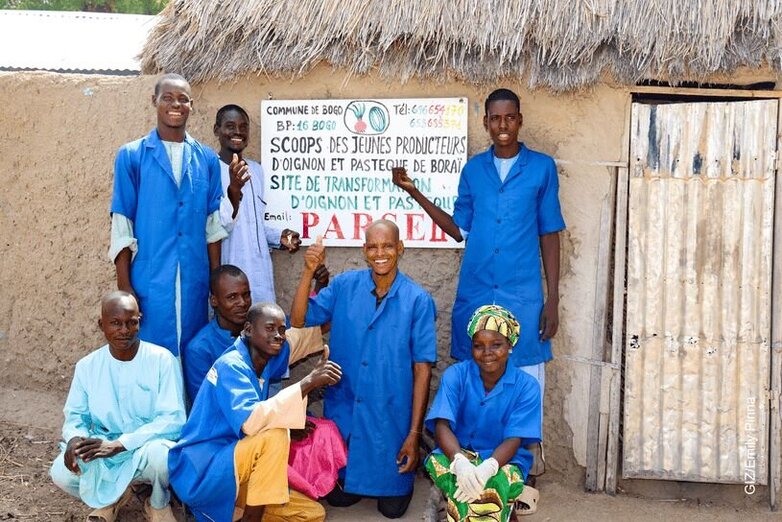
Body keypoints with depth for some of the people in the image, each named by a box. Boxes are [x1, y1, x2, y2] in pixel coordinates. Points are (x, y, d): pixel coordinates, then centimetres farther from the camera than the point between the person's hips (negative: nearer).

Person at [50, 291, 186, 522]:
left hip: (150, 447, -3)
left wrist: (119, 444, -28)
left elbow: (173, 419, -18)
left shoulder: (161, 359, -13)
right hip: (104, 453, 3)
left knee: (160, 453, -37)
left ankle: (158, 503, -1)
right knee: (62, 472, -24)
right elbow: (76, 415, 4)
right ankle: (112, 496, 10)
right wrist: (75, 439, -22)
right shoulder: (87, 366, -1)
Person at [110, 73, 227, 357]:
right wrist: (124, 286, -6)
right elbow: (121, 226, -1)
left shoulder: (207, 159, 9)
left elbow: (213, 224, 10)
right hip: (149, 280, -3)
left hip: (195, 280, 3)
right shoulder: (131, 156, 0)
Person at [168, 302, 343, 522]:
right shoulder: (231, 365, -17)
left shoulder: (264, 363, 7)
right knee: (275, 435, -30)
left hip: (231, 469, 8)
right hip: (201, 474, -8)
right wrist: (307, 383, -35)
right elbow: (249, 421, -35)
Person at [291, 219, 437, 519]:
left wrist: (414, 433, -10)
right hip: (344, 414, 2)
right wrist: (309, 271, -18)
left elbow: (422, 369, -10)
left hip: (391, 418, -2)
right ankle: (351, 483, 47)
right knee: (339, 497, 15)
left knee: (392, 506, 9)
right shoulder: (344, 286, -4)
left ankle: (396, 477, 40)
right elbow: (299, 320, -6)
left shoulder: (418, 300, -11)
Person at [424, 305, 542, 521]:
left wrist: (488, 467, -35)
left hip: (502, 461, -2)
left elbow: (514, 440, -13)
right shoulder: (455, 375, -4)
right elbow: (442, 426, -14)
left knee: (500, 480, -38)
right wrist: (460, 461, -36)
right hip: (457, 454, 2)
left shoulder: (526, 386, -6)